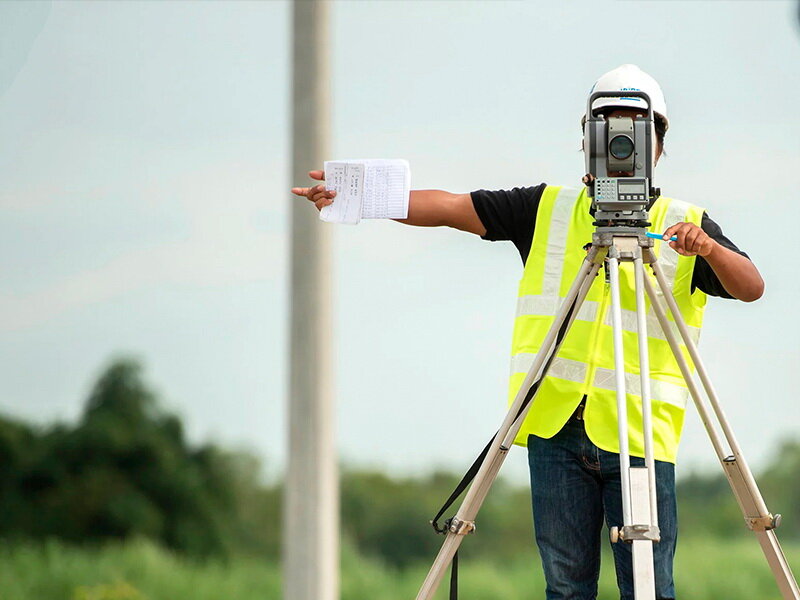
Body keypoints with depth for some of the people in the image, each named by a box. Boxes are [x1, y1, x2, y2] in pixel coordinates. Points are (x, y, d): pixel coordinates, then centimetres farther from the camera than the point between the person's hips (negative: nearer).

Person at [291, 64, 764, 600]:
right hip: (556, 428, 2)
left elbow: (751, 288, -3)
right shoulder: (547, 210, 12)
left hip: (640, 431, -2)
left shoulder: (686, 225, 8)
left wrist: (707, 248, -24)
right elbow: (449, 207, 4)